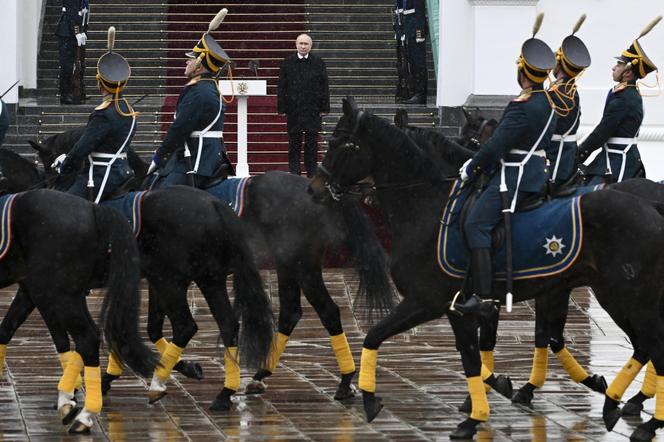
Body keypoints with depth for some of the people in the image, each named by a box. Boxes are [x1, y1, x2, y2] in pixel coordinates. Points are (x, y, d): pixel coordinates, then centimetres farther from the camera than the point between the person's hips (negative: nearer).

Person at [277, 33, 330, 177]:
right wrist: (282, 108, -3)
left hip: (313, 110, 0)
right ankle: (294, 174, 7)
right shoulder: (287, 63, 4)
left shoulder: (318, 63, 4)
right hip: (294, 109, 0)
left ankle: (312, 174, 9)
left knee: (312, 143, 3)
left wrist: (324, 108, -1)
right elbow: (281, 88, 3)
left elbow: (324, 87, 4)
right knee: (294, 143, 3)